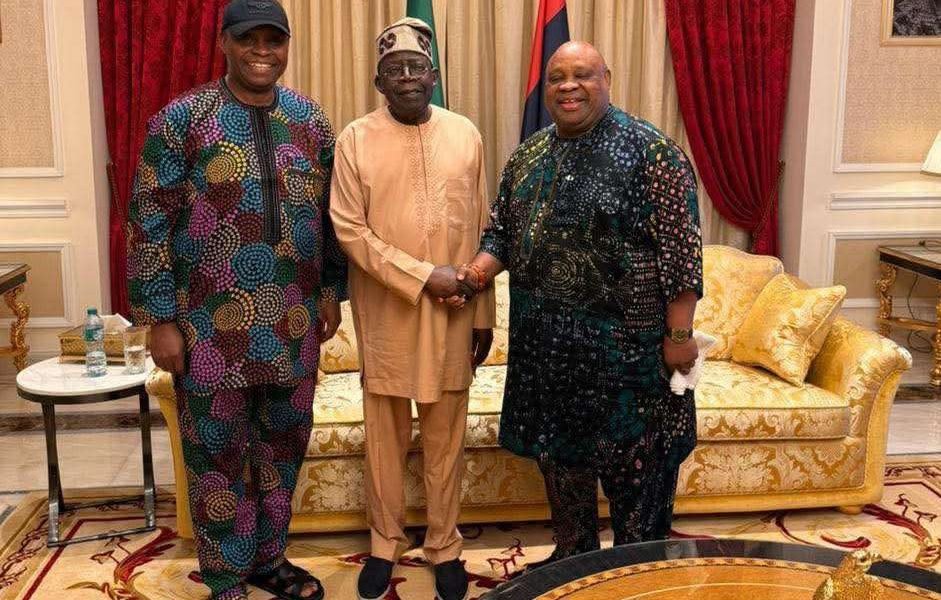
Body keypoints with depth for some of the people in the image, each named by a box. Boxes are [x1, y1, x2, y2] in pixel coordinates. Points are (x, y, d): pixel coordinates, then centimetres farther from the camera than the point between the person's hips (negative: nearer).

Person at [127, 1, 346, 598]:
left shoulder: (310, 120, 6)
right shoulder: (181, 120, -7)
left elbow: (329, 213, 13)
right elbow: (151, 223, -8)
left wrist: (333, 291, 10)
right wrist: (160, 319, -10)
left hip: (294, 321, 4)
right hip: (212, 323, -4)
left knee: (285, 442, 15)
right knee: (219, 452, 7)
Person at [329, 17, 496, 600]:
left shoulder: (465, 134, 3)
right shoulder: (356, 139, -3)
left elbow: (482, 231, 5)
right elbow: (349, 229, -8)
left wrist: (485, 313, 4)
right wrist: (420, 276, -16)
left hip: (453, 313, 1)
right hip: (385, 311, -1)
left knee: (446, 435, 10)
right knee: (386, 433, 10)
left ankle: (445, 546, 26)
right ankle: (386, 542, 28)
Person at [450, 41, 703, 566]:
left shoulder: (650, 150, -11)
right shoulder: (527, 157, 7)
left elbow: (681, 247, -13)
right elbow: (503, 231, 15)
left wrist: (679, 334, -15)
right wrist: (482, 265, -6)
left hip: (626, 343, -6)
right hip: (547, 343, 6)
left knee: (635, 461, 6)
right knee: (560, 450, 18)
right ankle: (572, 557, 38)